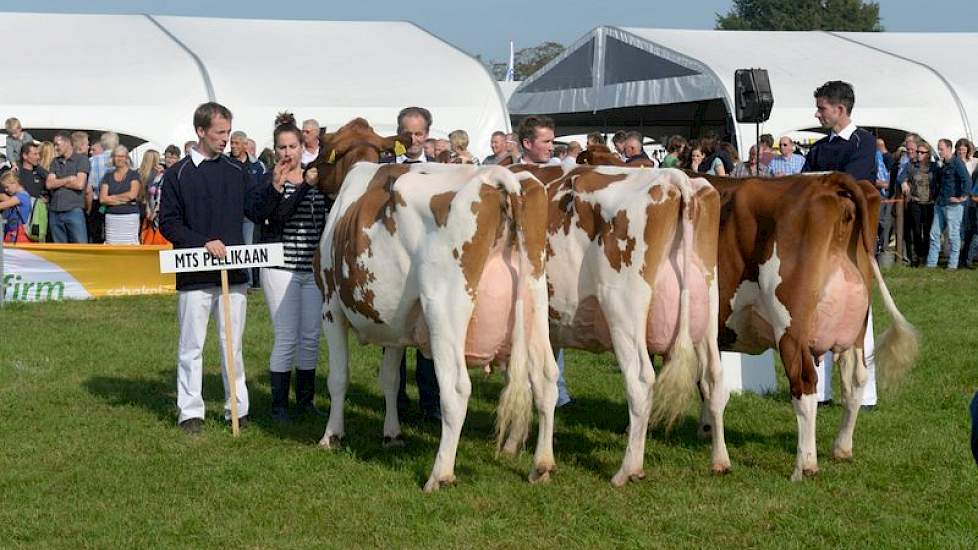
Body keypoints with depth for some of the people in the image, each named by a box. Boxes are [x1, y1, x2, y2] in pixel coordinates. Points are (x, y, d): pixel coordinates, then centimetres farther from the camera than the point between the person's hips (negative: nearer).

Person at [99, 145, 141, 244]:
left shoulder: (134, 175, 5)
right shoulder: (108, 176, 13)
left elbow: (132, 194, -9)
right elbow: (102, 199, 2)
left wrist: (112, 197, 1)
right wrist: (124, 200, -4)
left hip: (130, 217, -3)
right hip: (111, 217, 3)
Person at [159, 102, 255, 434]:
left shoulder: (237, 173, 10)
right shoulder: (178, 174, 0)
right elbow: (168, 223, -4)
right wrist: (203, 242, -14)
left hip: (233, 272, 3)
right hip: (194, 275, -3)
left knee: (233, 345, 8)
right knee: (191, 346, 2)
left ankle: (238, 408, 15)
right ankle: (190, 412, 8)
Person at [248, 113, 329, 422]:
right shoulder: (269, 181, -1)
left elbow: (328, 219, 20)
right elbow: (259, 215, -17)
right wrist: (276, 188, -27)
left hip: (313, 269, 4)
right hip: (280, 267, -4)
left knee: (311, 338, 7)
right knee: (286, 338, -5)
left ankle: (305, 400, 19)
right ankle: (279, 405, 4)